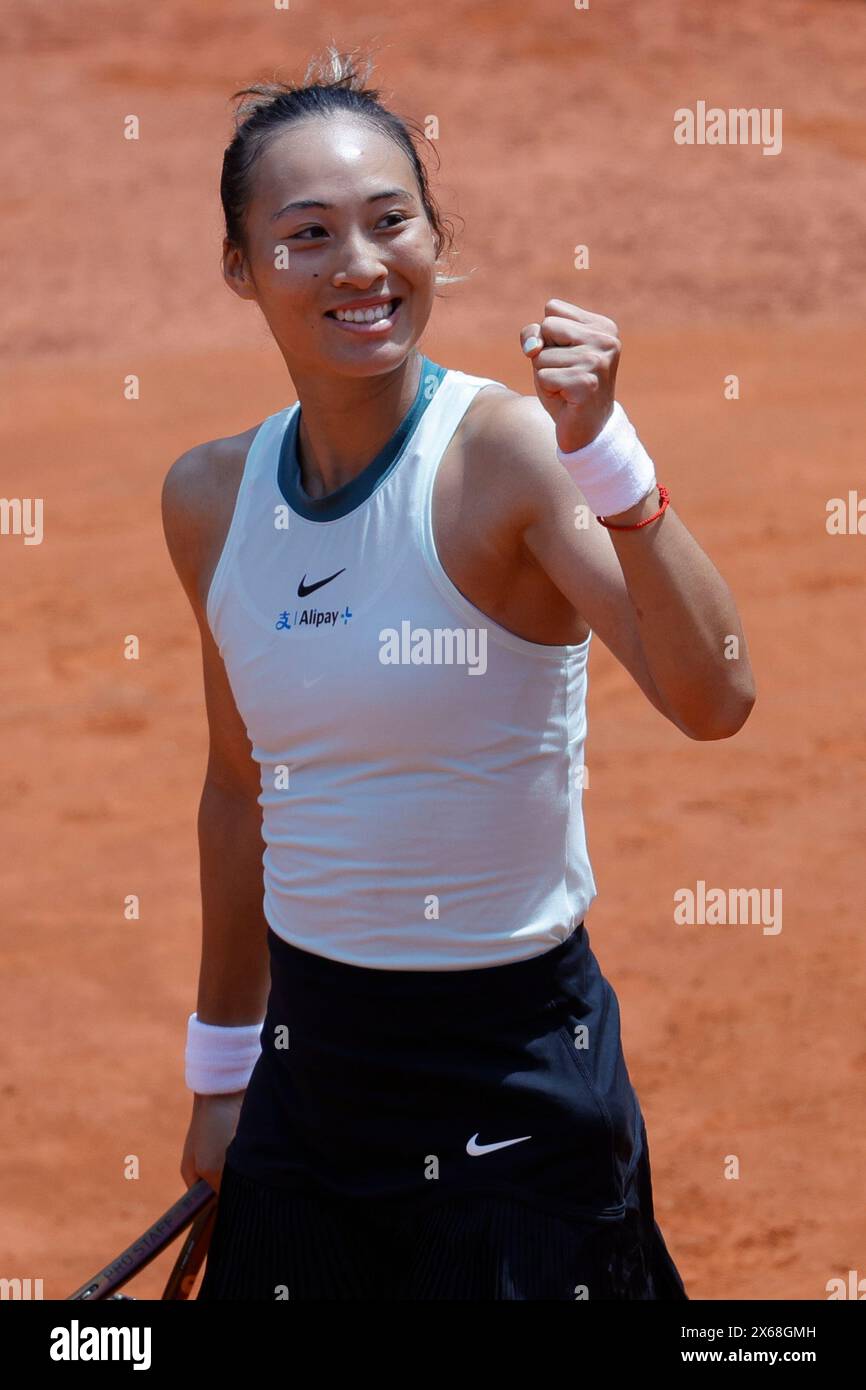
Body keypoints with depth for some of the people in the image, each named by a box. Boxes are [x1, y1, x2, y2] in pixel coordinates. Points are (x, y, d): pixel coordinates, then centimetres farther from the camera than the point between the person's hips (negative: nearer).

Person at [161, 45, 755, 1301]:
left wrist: (603, 455, -39)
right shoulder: (211, 498, 1)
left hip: (514, 1086, -5)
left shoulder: (509, 448, -15)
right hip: (310, 1053, 5)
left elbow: (713, 700, -28)